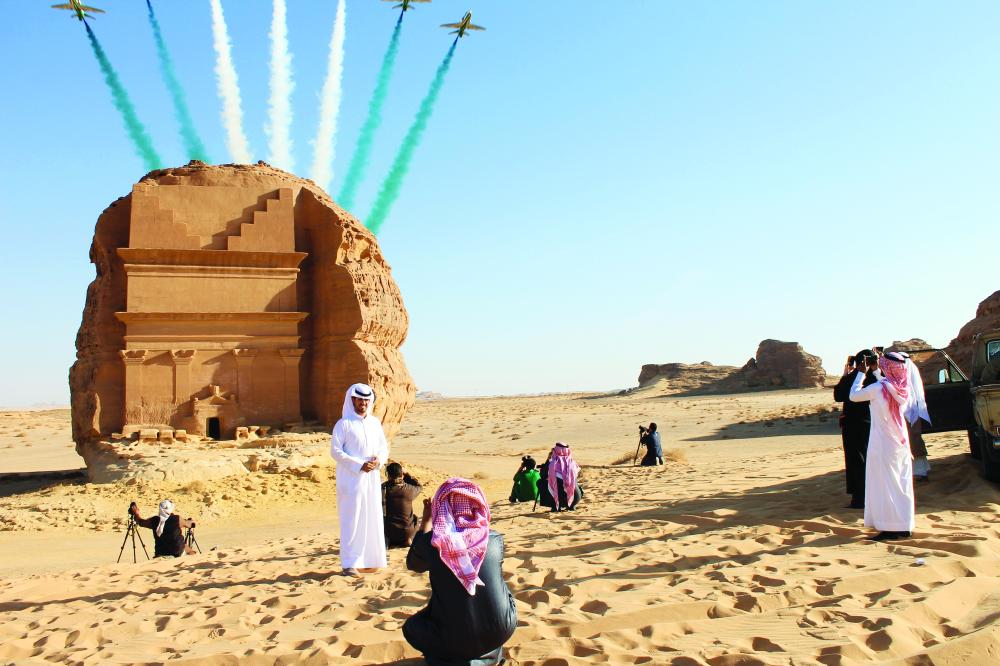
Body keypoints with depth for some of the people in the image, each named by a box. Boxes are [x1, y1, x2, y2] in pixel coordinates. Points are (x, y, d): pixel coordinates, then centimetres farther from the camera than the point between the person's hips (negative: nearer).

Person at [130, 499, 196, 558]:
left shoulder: (154, 520, -8)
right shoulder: (177, 519, -15)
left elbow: (141, 522, 11)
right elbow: (189, 524, 4)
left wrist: (135, 513, 29)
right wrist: (190, 521, 28)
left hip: (161, 553, 2)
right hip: (177, 552, -2)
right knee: (191, 551, 25)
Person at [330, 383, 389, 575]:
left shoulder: (375, 423, 11)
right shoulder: (344, 424, -5)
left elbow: (384, 447, 16)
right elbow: (335, 450, -10)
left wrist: (379, 460, -7)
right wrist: (360, 465, -17)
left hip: (372, 478, 6)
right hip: (351, 478, -5)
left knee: (372, 518, 8)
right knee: (352, 520, -5)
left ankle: (368, 560, 18)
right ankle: (349, 563, 1)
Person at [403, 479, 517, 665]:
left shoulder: (431, 542, -11)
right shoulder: (495, 538, -6)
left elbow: (413, 564, 12)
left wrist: (426, 520, 18)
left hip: (454, 638, -2)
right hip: (500, 632, 2)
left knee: (411, 627, 28)